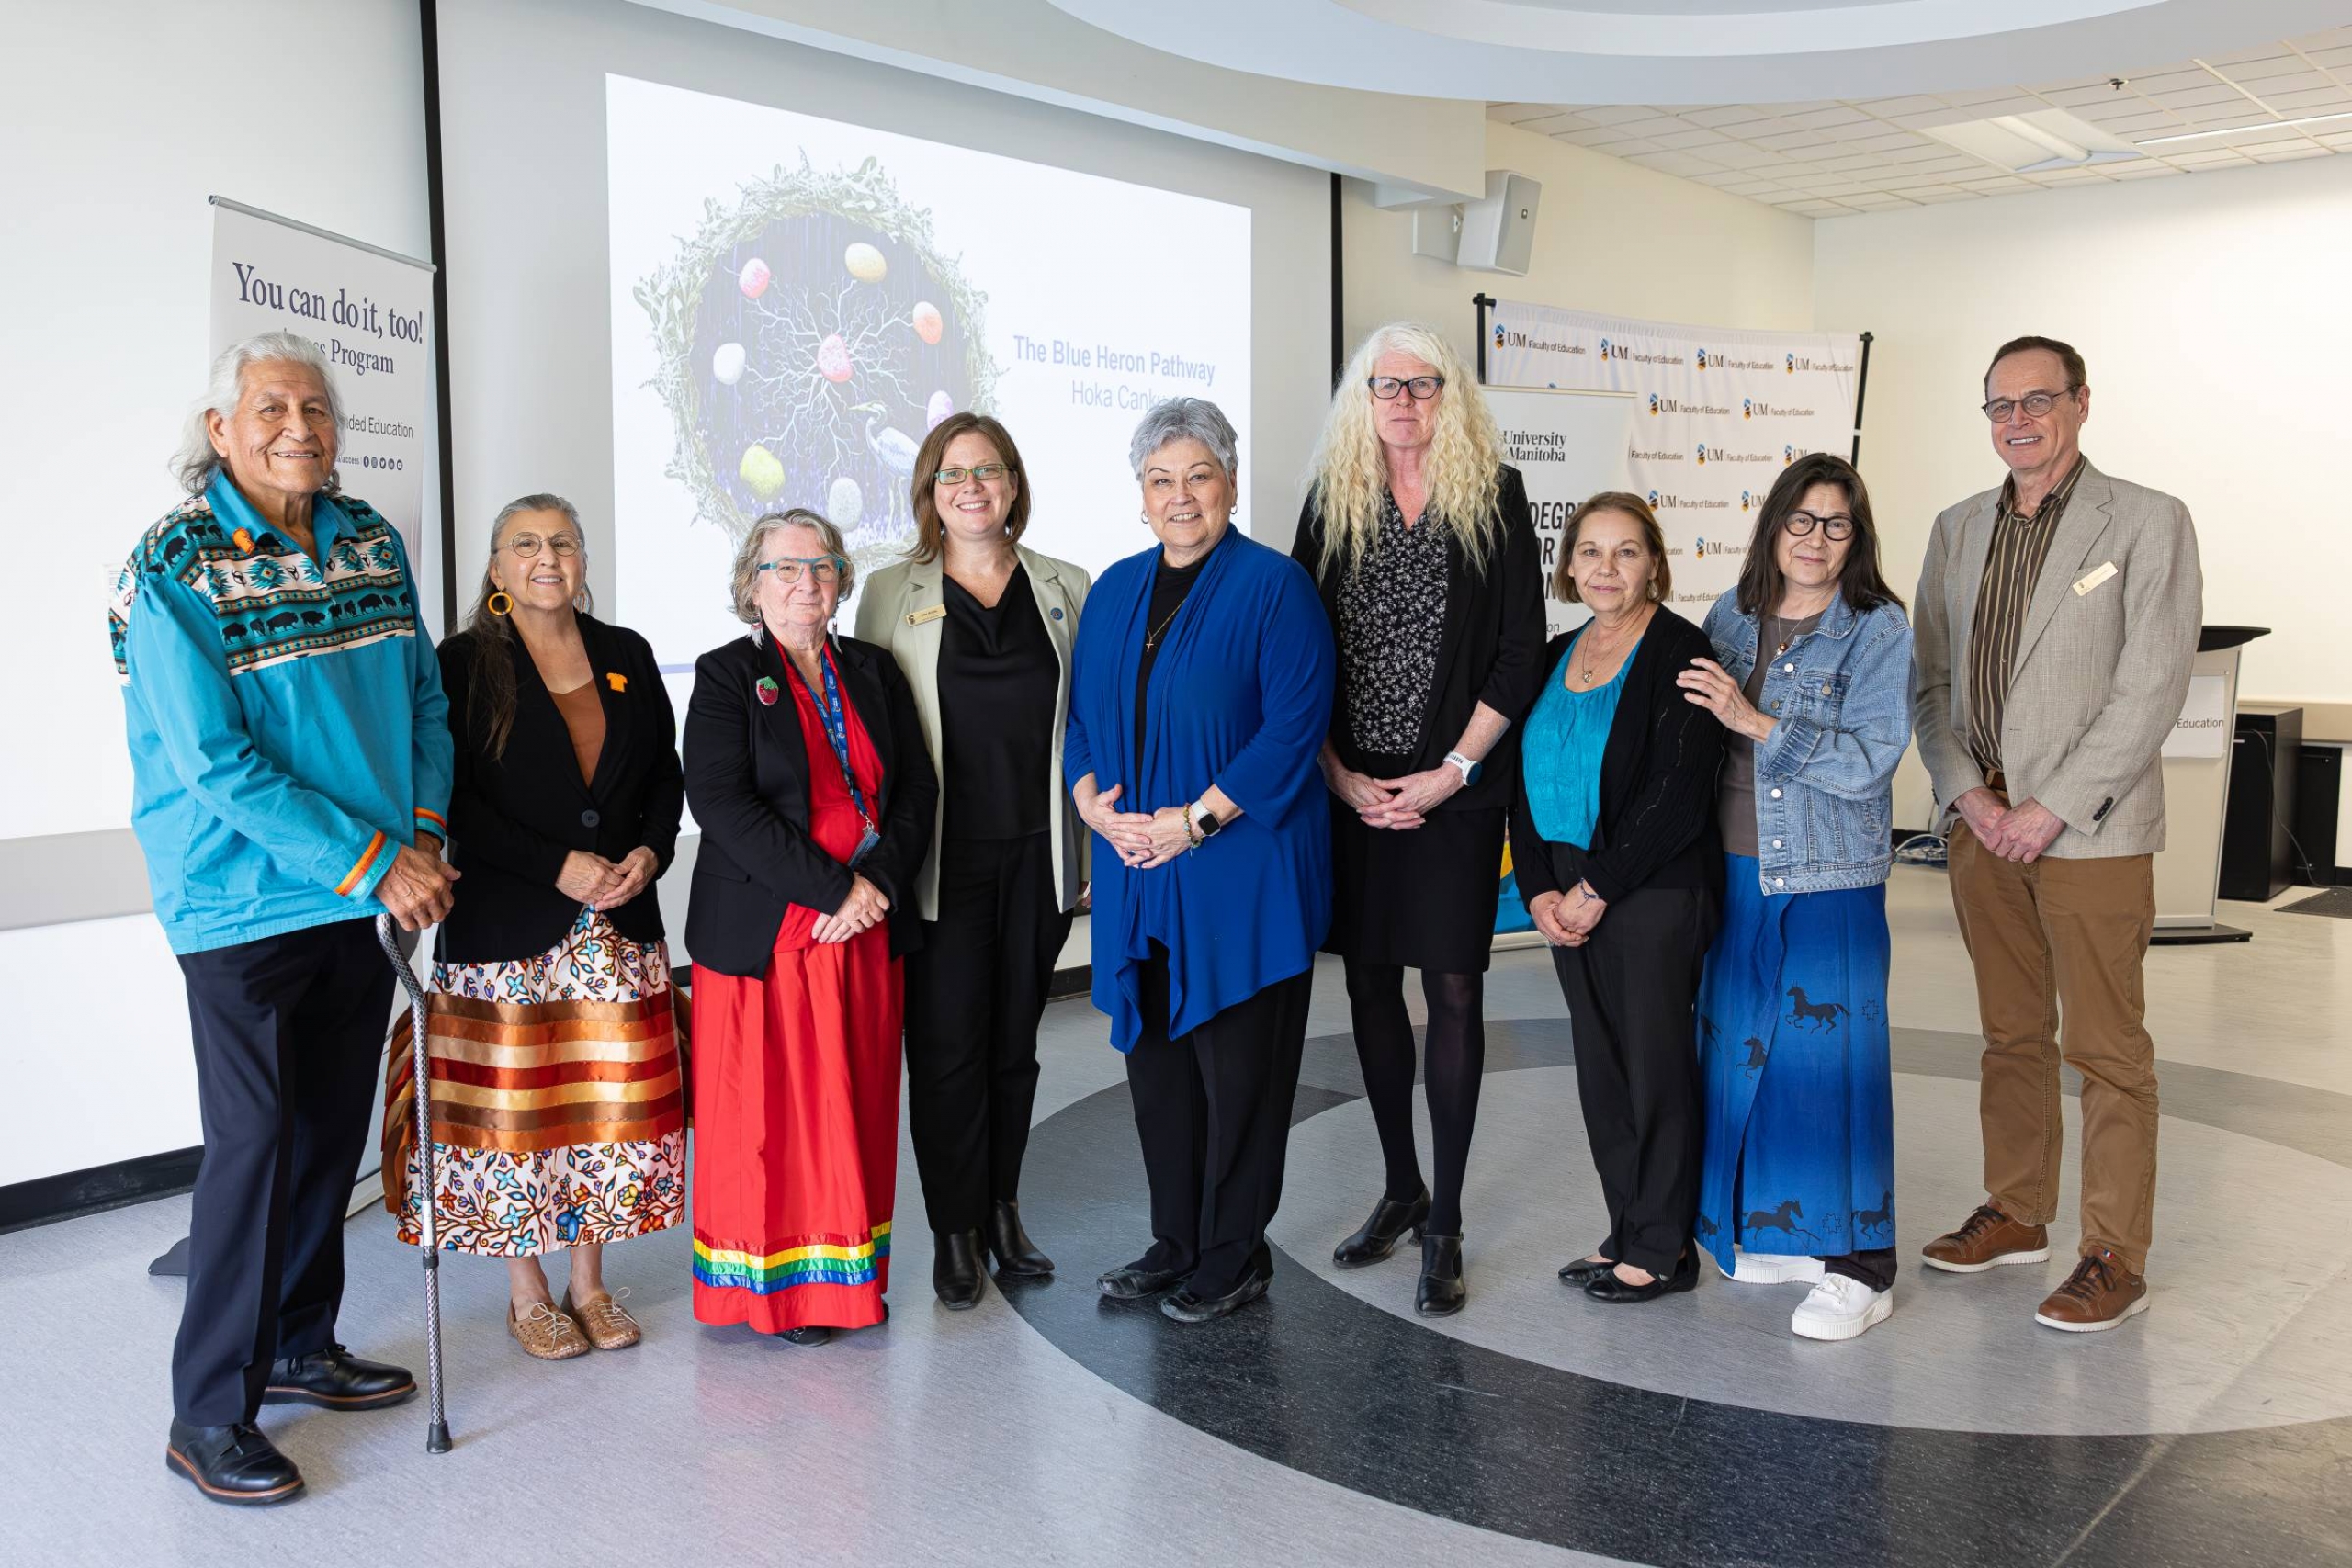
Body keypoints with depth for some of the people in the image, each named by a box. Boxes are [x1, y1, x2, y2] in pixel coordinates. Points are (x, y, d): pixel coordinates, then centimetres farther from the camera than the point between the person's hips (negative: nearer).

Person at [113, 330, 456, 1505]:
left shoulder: (371, 542, 6)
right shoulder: (174, 568, -12)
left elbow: (422, 696, 11)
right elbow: (216, 764, -18)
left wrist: (422, 833, -4)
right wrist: (370, 863, -19)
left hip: (369, 898, 6)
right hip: (244, 903, -6)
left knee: (333, 1133, 14)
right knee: (254, 1144, -2)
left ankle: (299, 1346, 32)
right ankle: (209, 1416, 13)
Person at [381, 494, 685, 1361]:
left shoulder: (627, 656, 10)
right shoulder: (464, 663, -2)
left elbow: (667, 774, 14)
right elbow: (453, 799, -9)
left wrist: (650, 851, -5)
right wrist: (560, 866, -15)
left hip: (620, 928, 4)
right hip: (506, 929, -3)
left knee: (612, 1106, 7)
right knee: (514, 1110, 2)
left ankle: (589, 1282, 23)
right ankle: (528, 1295, 19)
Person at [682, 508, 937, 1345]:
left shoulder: (874, 671, 10)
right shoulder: (727, 676, -2)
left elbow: (917, 789, 5)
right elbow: (722, 804, -14)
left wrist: (876, 885, -12)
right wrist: (834, 888, -17)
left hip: (868, 932, 4)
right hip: (765, 936, -4)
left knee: (857, 1105, 10)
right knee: (770, 1109, 2)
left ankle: (848, 1272, 23)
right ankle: (776, 1286, 17)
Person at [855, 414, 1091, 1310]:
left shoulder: (1065, 588, 9)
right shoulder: (892, 592, 4)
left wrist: (1097, 839, 5)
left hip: (1038, 855, 2)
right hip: (943, 859, -2)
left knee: (1015, 1041, 11)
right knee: (947, 1046, 2)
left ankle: (1004, 1212, 26)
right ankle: (955, 1230, 15)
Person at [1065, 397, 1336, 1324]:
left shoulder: (1274, 586, -6)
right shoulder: (1117, 590, 13)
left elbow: (1295, 725, -14)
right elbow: (1082, 713, 15)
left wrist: (1198, 816, -18)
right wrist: (1091, 798, -4)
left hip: (1242, 873, -6)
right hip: (1138, 873, 6)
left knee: (1237, 1065, 2)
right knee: (1154, 1057, 12)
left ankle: (1234, 1261, 17)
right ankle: (1176, 1245, 28)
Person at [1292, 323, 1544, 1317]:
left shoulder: (1494, 496, 0)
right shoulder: (1332, 503, 7)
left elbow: (1520, 651, -4)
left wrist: (1453, 772, -10)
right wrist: (1340, 777, -5)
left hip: (1456, 788, -3)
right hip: (1353, 790, 3)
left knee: (1452, 989, -2)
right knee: (1369, 982, 9)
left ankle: (1444, 1226, 8)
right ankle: (1400, 1190, 26)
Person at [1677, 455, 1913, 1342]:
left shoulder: (1879, 630, -5)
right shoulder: (1730, 618, 8)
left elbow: (1867, 760, -14)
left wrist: (1753, 720, -20)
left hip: (1831, 880, -5)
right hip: (1737, 870, 5)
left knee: (1830, 1052, -3)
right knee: (1744, 1046, 10)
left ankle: (1857, 1265, 8)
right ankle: (1779, 1232, 26)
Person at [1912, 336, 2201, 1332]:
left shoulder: (2147, 523, -3)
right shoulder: (1958, 529, 12)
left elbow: (2152, 689, -10)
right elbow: (1931, 679, 10)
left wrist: (2052, 809, -14)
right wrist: (1968, 794, -3)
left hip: (2089, 830, -5)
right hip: (1982, 826, 5)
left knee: (2107, 1051, 0)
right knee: (2010, 1034, 15)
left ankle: (2115, 1259, 9)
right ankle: (2016, 1212, 28)